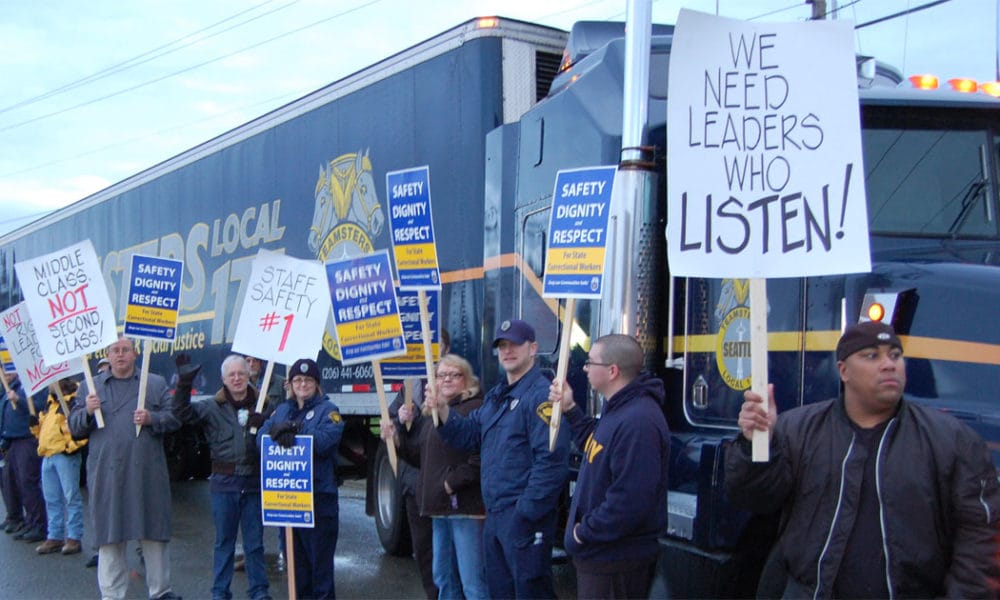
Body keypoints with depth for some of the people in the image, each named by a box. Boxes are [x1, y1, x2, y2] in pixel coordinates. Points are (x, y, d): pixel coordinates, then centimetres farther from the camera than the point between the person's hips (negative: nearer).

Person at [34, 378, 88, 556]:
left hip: (65, 456, -9)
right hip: (48, 455, 9)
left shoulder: (75, 402, -8)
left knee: (71, 497, -5)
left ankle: (74, 538, -2)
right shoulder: (52, 404, 20)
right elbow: (42, 427, 30)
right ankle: (55, 537, 17)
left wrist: (73, 445, -21)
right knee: (51, 499, 11)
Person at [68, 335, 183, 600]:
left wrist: (152, 419, -13)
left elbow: (174, 418, 5)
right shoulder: (90, 387, 12)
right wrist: (88, 411, -10)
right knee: (109, 536, 3)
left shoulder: (156, 384, 11)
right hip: (107, 473, 0)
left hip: (147, 472, 0)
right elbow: (74, 427, 9)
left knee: (154, 532, 3)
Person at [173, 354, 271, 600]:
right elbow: (183, 413, -10)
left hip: (254, 482, 0)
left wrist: (263, 425, -17)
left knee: (255, 542, 9)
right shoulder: (213, 408, 1)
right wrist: (184, 384, -23)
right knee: (223, 541, 9)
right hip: (224, 483, 0)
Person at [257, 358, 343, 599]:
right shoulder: (281, 410, 17)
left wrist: (293, 430, -22)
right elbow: (261, 436, 1)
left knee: (319, 552, -2)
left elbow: (324, 440, -17)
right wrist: (278, 431, -21)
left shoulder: (328, 410, 1)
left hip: (318, 495, -5)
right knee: (294, 553, 12)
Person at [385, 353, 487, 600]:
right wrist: (404, 426, 12)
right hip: (440, 508, 9)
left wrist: (453, 482, -19)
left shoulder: (476, 408, -11)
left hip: (466, 506, -9)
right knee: (443, 577, 17)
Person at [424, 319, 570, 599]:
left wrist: (527, 513, -22)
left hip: (525, 515, -10)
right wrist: (443, 412, -1)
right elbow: (470, 435, 16)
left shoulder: (541, 395, -16)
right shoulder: (495, 396, 17)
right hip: (494, 513, 10)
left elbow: (552, 460, -23)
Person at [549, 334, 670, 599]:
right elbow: (596, 451, 23)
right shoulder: (619, 409, 9)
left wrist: (584, 532, -20)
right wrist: (570, 410, 14)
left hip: (615, 563, -11)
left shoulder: (637, 422, -27)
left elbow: (630, 502, -31)